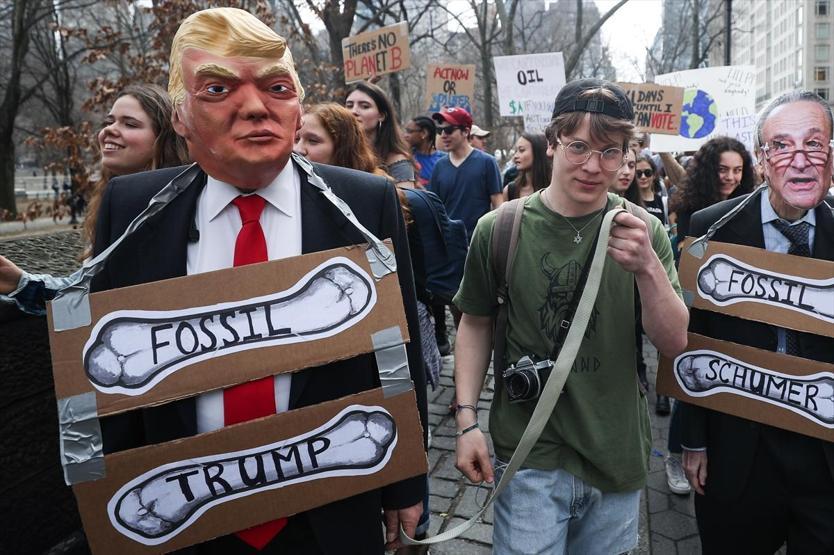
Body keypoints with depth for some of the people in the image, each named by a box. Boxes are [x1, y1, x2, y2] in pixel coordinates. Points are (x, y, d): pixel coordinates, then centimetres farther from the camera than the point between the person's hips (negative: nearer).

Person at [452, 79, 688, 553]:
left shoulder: (643, 231, -6)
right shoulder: (500, 229, -10)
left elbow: (675, 343, -9)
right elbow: (477, 324, 0)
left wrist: (648, 268, -26)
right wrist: (467, 420, -5)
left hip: (620, 455, 3)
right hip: (531, 456, -2)